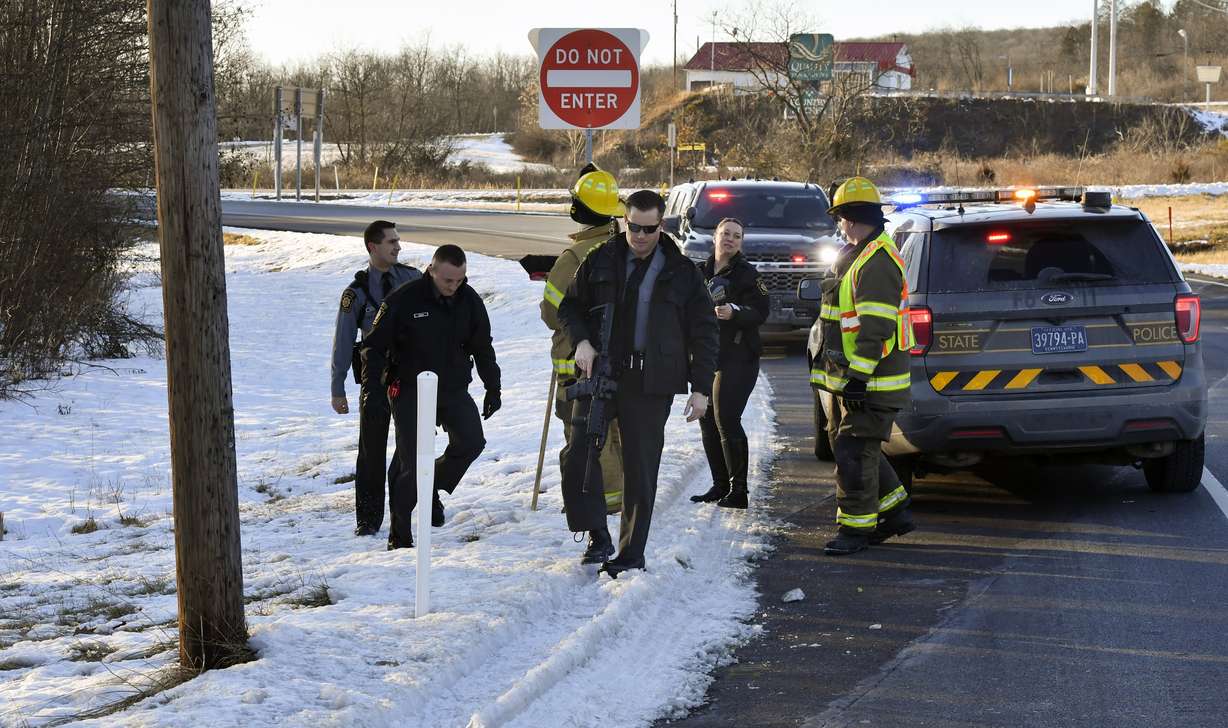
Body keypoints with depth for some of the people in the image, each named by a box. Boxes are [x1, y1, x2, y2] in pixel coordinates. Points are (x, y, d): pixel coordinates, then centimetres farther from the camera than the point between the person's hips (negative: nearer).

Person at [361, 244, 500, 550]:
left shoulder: (469, 300, 0)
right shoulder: (403, 300, -14)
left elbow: (483, 348, 13)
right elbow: (375, 345, -7)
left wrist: (493, 387, 13)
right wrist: (371, 386, -15)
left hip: (454, 389, 4)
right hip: (410, 390, -4)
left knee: (471, 442, -12)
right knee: (413, 462, -8)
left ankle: (433, 489, 14)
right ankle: (399, 533, 4)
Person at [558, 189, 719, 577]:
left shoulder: (681, 271, 4)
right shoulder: (600, 261, 6)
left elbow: (703, 332, 7)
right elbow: (570, 306, 16)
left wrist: (701, 387, 1)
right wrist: (582, 341, -4)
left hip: (650, 385, -1)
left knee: (640, 472, 2)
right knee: (578, 460, -7)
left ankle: (631, 554, 11)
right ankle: (598, 538, 7)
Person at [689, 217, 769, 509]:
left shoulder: (746, 273, -5)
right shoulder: (702, 273, 14)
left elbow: (761, 310, -13)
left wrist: (734, 312, -29)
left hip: (736, 356, -7)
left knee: (726, 420, -12)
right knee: (707, 420, 7)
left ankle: (738, 490, -8)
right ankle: (720, 485, 17)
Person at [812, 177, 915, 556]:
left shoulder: (877, 262, -19)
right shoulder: (856, 257, 17)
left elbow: (876, 327, -25)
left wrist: (858, 375, -25)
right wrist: (840, 372, 26)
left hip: (870, 382, -11)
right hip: (849, 378, 11)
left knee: (854, 452, -7)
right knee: (847, 445, 16)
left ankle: (855, 527, 1)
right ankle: (895, 511, 26)